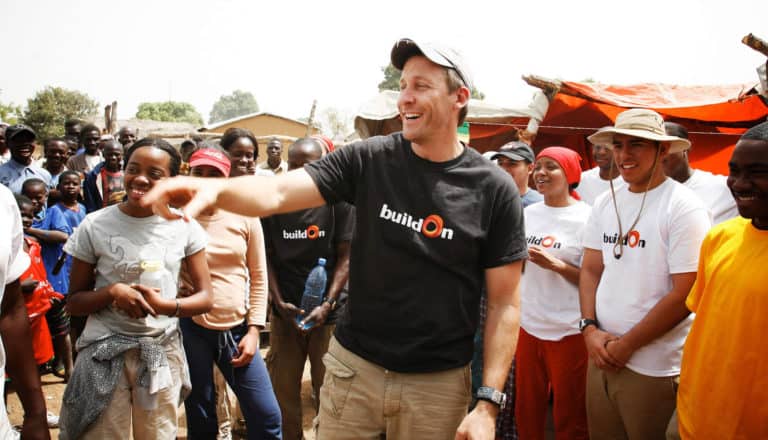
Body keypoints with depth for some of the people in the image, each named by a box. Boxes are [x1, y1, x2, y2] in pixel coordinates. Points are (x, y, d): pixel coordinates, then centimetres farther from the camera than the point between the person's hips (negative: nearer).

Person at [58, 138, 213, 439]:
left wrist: (164, 306, -20)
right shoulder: (95, 225, -6)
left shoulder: (185, 226, -4)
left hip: (163, 352, 1)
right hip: (105, 352, -1)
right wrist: (112, 292, -19)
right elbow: (73, 303, 0)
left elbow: (205, 298, -1)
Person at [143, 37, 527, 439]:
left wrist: (488, 402, -12)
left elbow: (505, 303, -6)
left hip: (438, 383, -1)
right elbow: (277, 193, -14)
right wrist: (214, 188, -36)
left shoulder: (494, 190, -9)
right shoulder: (366, 160, -4)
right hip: (353, 367, 2)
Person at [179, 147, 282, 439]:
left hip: (237, 329, 1)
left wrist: (254, 330, 0)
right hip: (191, 328, -1)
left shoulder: (245, 217, 1)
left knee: (267, 417, 1)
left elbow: (258, 277, 5)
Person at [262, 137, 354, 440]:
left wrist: (327, 306, -13)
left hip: (328, 314, -2)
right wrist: (279, 302, -8)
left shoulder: (337, 202, -6)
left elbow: (346, 257, -5)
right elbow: (267, 258, 4)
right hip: (285, 312, 2)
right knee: (282, 389, 11)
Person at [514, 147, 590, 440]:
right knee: (526, 413, 15)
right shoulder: (527, 213, 8)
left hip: (568, 332, -5)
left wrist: (556, 265, -20)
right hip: (528, 327, 5)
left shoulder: (585, 217, -9)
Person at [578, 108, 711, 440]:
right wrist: (589, 328, -4)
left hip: (653, 367, -5)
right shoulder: (605, 203, 6)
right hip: (601, 355, 5)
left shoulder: (683, 208, -12)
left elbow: (685, 295, -15)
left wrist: (627, 345, -12)